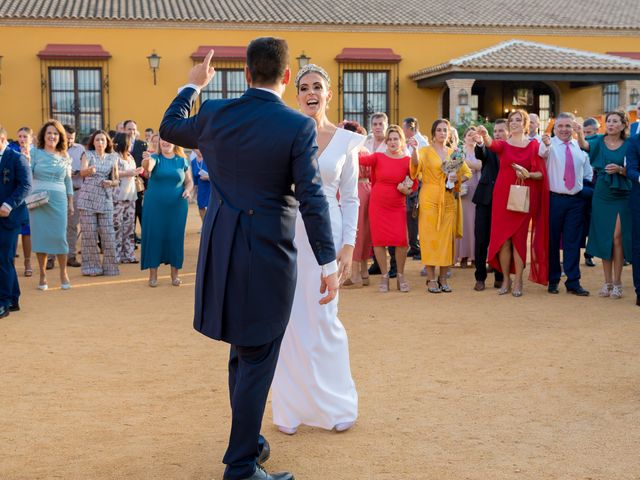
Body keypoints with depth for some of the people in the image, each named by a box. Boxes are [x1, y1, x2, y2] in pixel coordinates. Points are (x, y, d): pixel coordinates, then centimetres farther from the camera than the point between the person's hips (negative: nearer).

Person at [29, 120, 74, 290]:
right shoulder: (35, 153, 4)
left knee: (60, 236, -2)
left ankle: (63, 274, 11)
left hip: (58, 200, 1)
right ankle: (42, 276, 10)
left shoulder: (64, 156, 10)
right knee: (40, 235, 1)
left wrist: (70, 202, 12)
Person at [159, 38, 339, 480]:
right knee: (258, 359, 4)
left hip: (222, 250, 5)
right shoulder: (299, 127, -12)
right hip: (269, 253, -5)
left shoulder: (215, 113, 0)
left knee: (243, 353, 21)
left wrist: (193, 84, 34)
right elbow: (312, 199, -15)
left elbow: (169, 129, 20)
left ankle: (249, 438, 35)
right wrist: (329, 263, -10)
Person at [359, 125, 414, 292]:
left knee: (401, 240, -8)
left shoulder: (408, 161, 0)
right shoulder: (378, 157, -1)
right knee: (379, 240, 3)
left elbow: (414, 184, 9)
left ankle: (400, 276, 11)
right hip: (377, 205, 0)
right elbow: (362, 159, -18)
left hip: (398, 206, 0)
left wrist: (407, 190, -12)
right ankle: (384, 275, 17)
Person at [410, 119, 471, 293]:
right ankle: (431, 279, 1)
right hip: (430, 200, -3)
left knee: (447, 238, 2)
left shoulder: (454, 153, 14)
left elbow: (467, 173, 19)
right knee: (430, 237, -5)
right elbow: (416, 164, -18)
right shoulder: (425, 151, 3)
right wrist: (414, 150, -37)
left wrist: (457, 179, -2)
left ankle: (443, 278, 11)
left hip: (449, 200, 3)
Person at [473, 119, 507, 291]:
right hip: (486, 199, 1)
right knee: (481, 239, 2)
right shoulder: (488, 148, 5)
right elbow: (480, 155, -17)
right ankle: (480, 277, 11)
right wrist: (480, 144, -38)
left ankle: (500, 277, 18)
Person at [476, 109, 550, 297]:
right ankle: (506, 279, 12)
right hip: (503, 195, 1)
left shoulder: (534, 145, 5)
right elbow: (491, 144, -17)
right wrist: (484, 136, -39)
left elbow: (541, 173, 3)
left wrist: (528, 174, -17)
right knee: (503, 237, 0)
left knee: (519, 237, -1)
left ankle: (518, 281, 6)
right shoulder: (503, 144, 7)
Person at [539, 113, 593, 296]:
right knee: (552, 241, 5)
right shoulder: (550, 145, -4)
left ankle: (573, 282, 10)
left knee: (573, 242, 4)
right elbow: (542, 153, -29)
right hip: (555, 199, -3)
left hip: (576, 200, 3)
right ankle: (553, 280, 16)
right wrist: (546, 144, -51)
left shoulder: (581, 147, 8)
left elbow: (588, 173, 18)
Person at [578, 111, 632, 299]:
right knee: (603, 239, 6)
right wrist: (580, 134, -39)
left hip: (621, 196, -2)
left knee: (617, 238, -6)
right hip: (602, 195, 2)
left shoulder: (628, 145, 0)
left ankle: (617, 283, 3)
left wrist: (620, 169, -18)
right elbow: (584, 145, -18)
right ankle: (607, 282, 16)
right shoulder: (599, 141, 3)